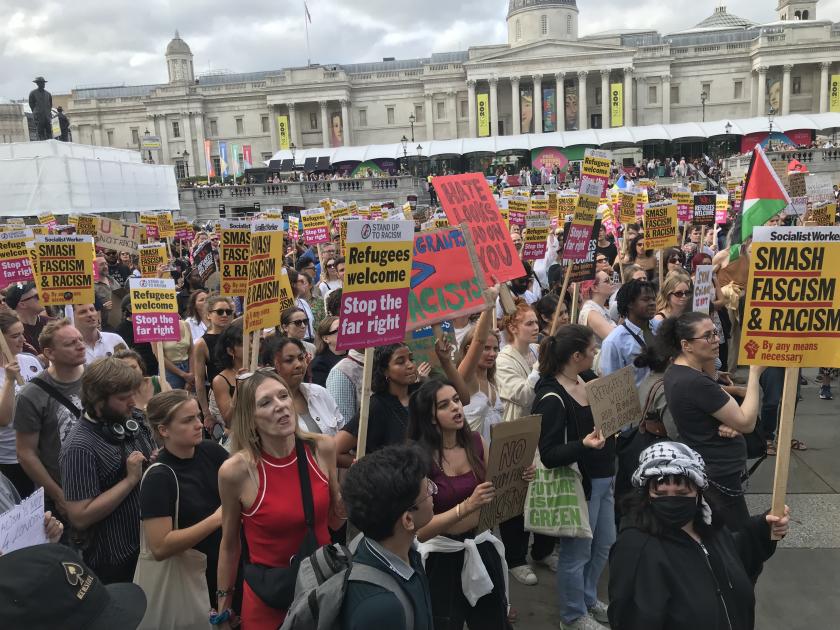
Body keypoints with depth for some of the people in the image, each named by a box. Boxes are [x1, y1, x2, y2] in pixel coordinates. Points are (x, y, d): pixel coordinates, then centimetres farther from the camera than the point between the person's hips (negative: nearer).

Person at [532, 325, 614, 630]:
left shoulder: (583, 382, 3)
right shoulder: (552, 398, -23)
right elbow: (548, 455, -24)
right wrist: (583, 444, -38)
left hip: (602, 479, 9)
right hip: (578, 484, -9)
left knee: (603, 545, 22)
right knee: (577, 552, 8)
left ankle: (588, 598, 44)